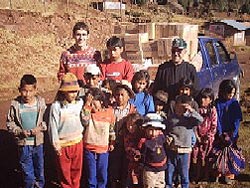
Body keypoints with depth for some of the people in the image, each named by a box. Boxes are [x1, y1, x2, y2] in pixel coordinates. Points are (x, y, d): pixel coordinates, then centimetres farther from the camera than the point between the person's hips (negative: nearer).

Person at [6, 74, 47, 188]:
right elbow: (10, 123, -3)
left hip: (38, 141, 1)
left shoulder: (41, 102, -10)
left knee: (39, 168, 18)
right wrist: (20, 132, -17)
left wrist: (40, 128, -17)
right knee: (27, 171, 11)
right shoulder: (15, 104, -12)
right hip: (23, 143, -1)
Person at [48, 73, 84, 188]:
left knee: (77, 170, 17)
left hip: (78, 142, 4)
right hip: (63, 145, -3)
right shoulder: (56, 106, -14)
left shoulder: (80, 103, -2)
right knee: (64, 171, 10)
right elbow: (53, 127, -10)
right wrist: (56, 145, -8)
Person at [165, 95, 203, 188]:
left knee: (184, 174, 10)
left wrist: (192, 111, -22)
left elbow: (200, 120, -19)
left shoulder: (190, 118, -2)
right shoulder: (170, 118, 3)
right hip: (171, 150, 1)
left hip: (184, 151, -1)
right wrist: (167, 138, -8)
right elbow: (165, 131, 11)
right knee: (168, 172, 11)